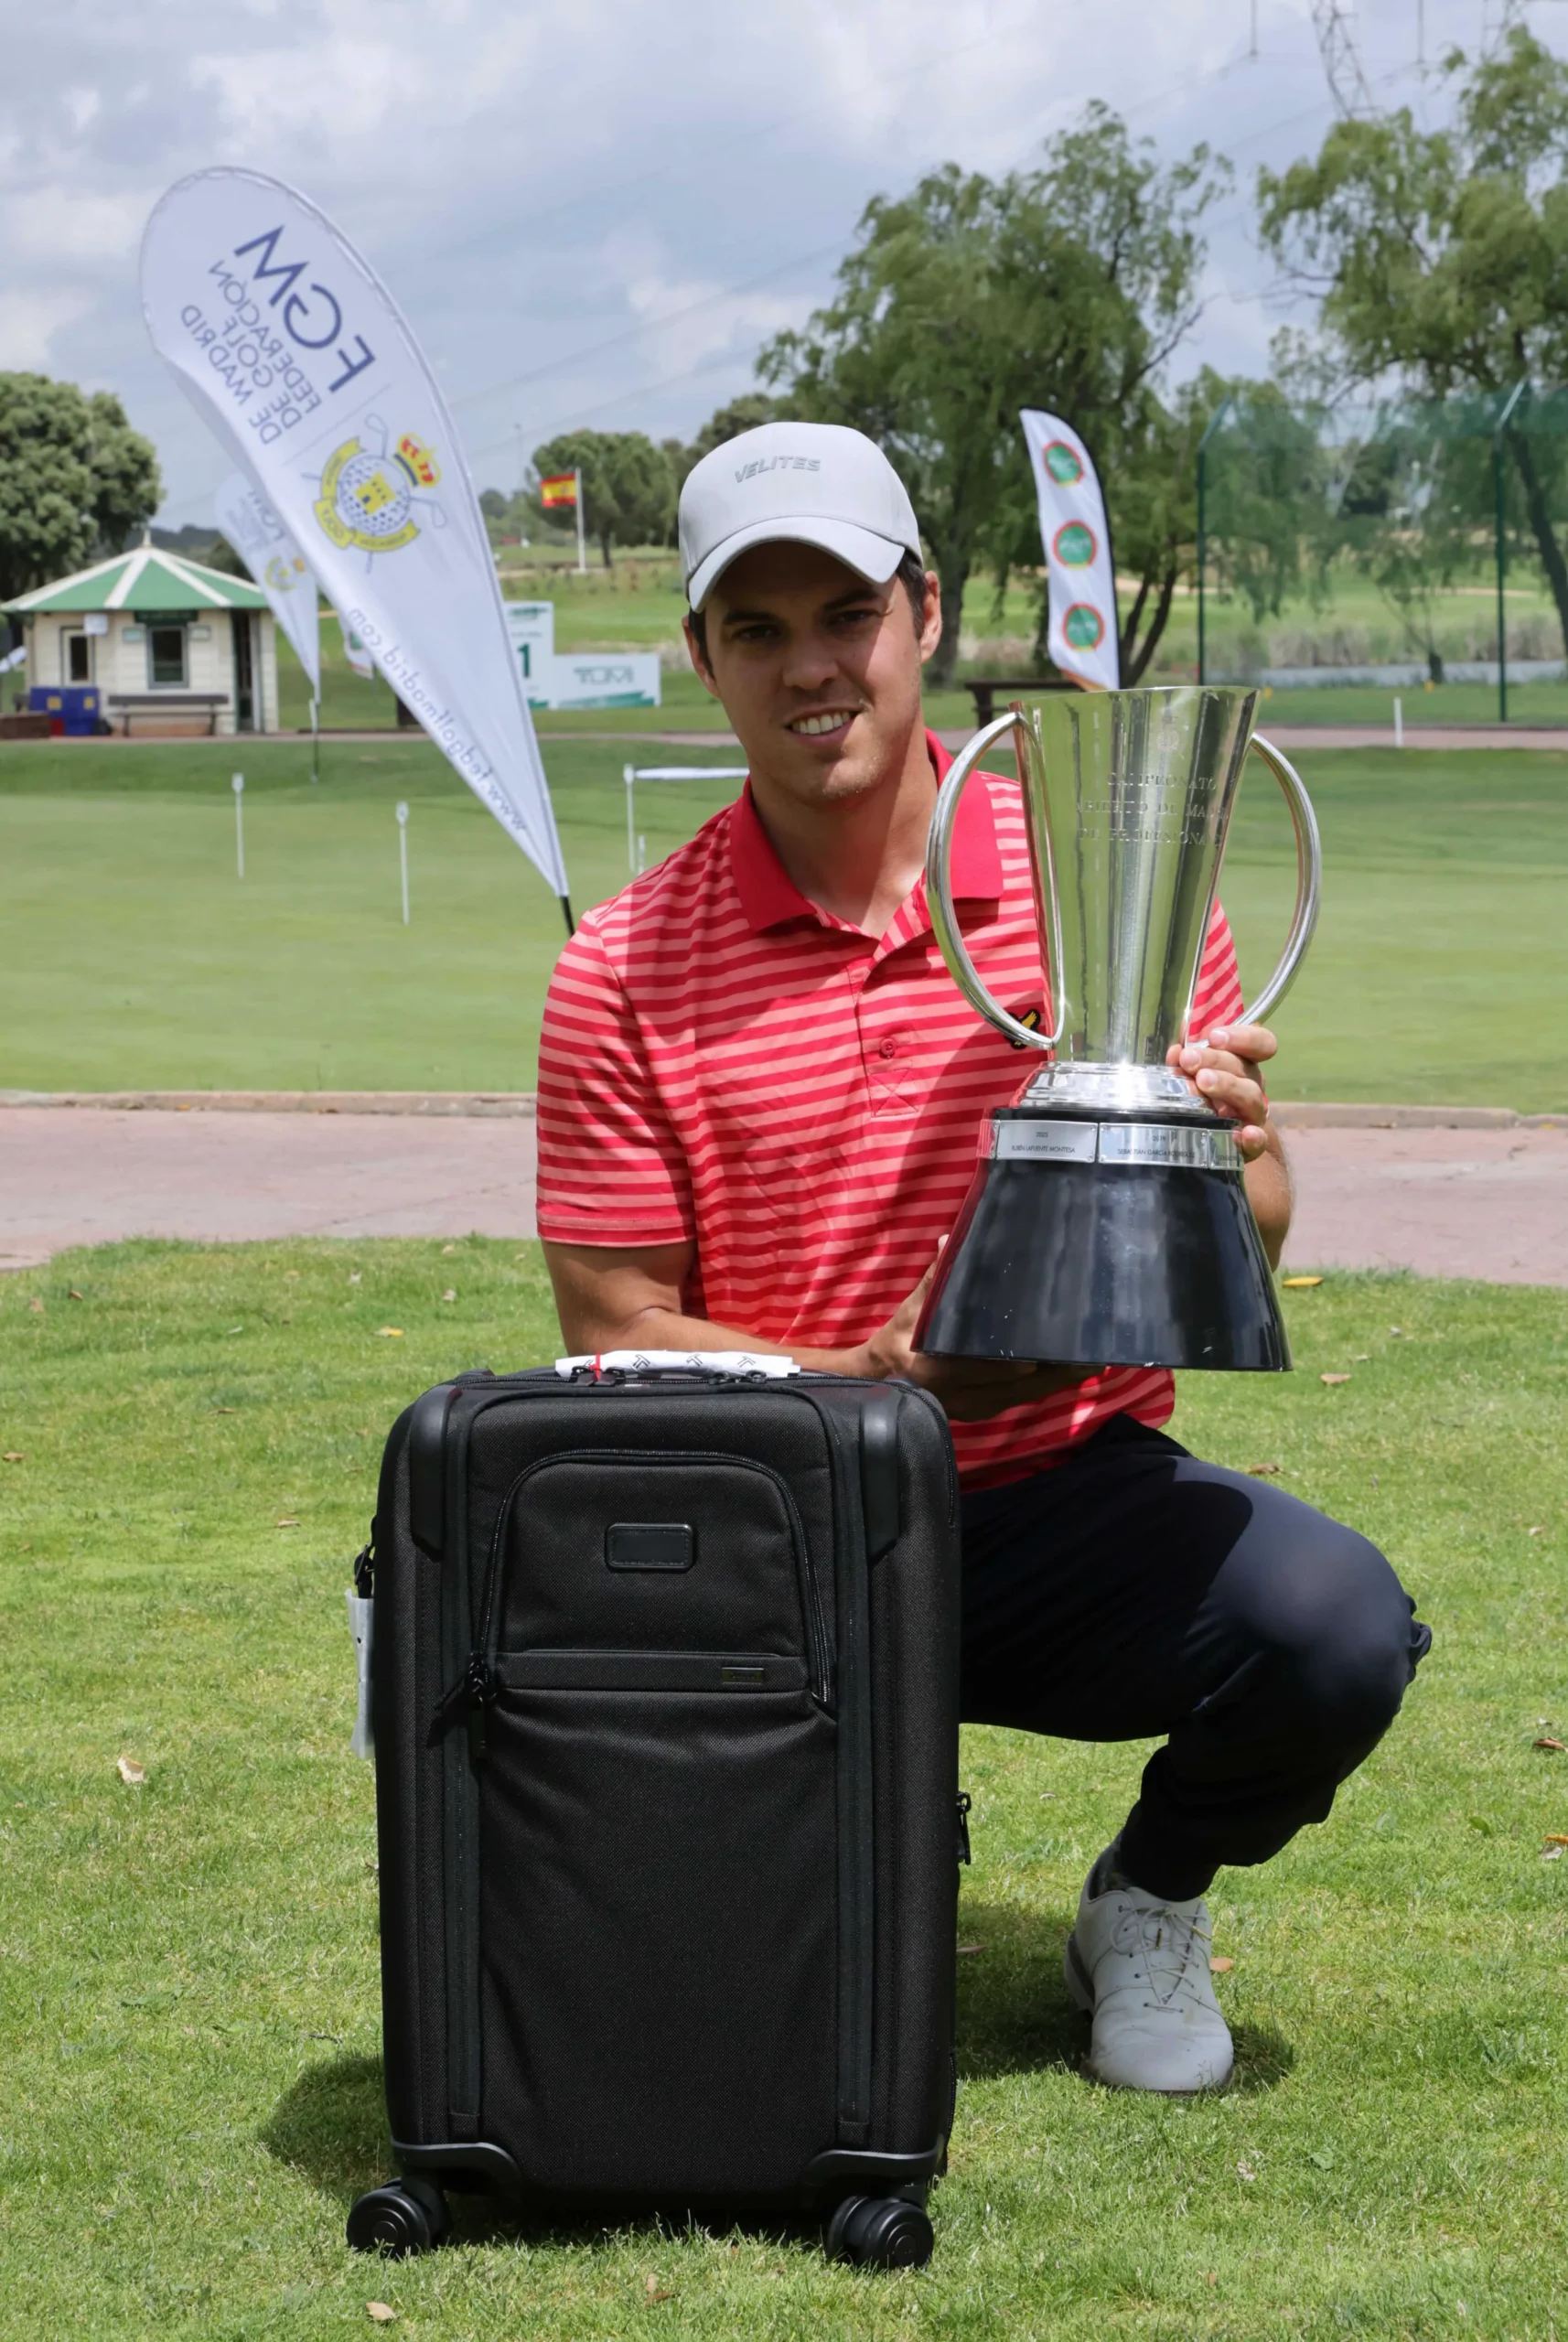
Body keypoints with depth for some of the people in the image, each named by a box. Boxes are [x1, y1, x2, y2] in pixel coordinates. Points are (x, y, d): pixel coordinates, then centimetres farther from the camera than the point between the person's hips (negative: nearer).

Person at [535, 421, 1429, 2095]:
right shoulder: (624, 973, -4)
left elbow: (1245, 1243, 4)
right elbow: (618, 1339, -2)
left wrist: (1226, 1160, -21)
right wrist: (872, 1381, -20)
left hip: (1072, 1497, 1)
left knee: (1336, 1627, -28)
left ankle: (1150, 1904, 8)